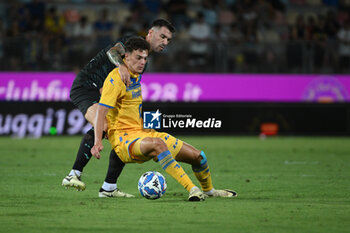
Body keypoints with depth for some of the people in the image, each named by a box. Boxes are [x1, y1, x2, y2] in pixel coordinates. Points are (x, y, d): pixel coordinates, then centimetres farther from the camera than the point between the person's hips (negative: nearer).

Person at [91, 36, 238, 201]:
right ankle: (192, 189, -47)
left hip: (143, 132, 9)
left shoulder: (136, 76, 12)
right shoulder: (116, 78, -13)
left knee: (197, 156, 3)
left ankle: (208, 190, 31)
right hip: (123, 137, -9)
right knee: (157, 143, -42)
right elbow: (102, 111, -21)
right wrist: (97, 142, -30)